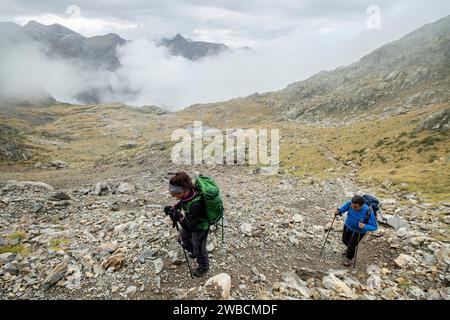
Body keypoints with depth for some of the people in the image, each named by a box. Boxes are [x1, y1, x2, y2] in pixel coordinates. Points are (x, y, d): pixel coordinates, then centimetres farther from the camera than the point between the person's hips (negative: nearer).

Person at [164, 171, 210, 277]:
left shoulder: (195, 204, -42)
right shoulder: (186, 194, -20)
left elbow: (190, 227, -35)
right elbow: (182, 202, 6)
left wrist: (180, 217, -49)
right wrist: (173, 207, -11)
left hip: (200, 227, -8)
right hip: (192, 222, 8)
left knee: (199, 247, 14)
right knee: (182, 238, 26)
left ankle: (204, 267, 44)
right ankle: (195, 252, 54)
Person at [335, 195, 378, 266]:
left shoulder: (368, 213, -36)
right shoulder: (350, 203, -28)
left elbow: (374, 227, -26)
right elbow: (344, 208, -7)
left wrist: (364, 226, -44)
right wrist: (339, 211, -29)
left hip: (359, 231, -4)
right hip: (348, 226, 4)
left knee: (351, 245, 5)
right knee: (345, 240, 23)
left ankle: (348, 258, 37)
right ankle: (349, 249, 58)